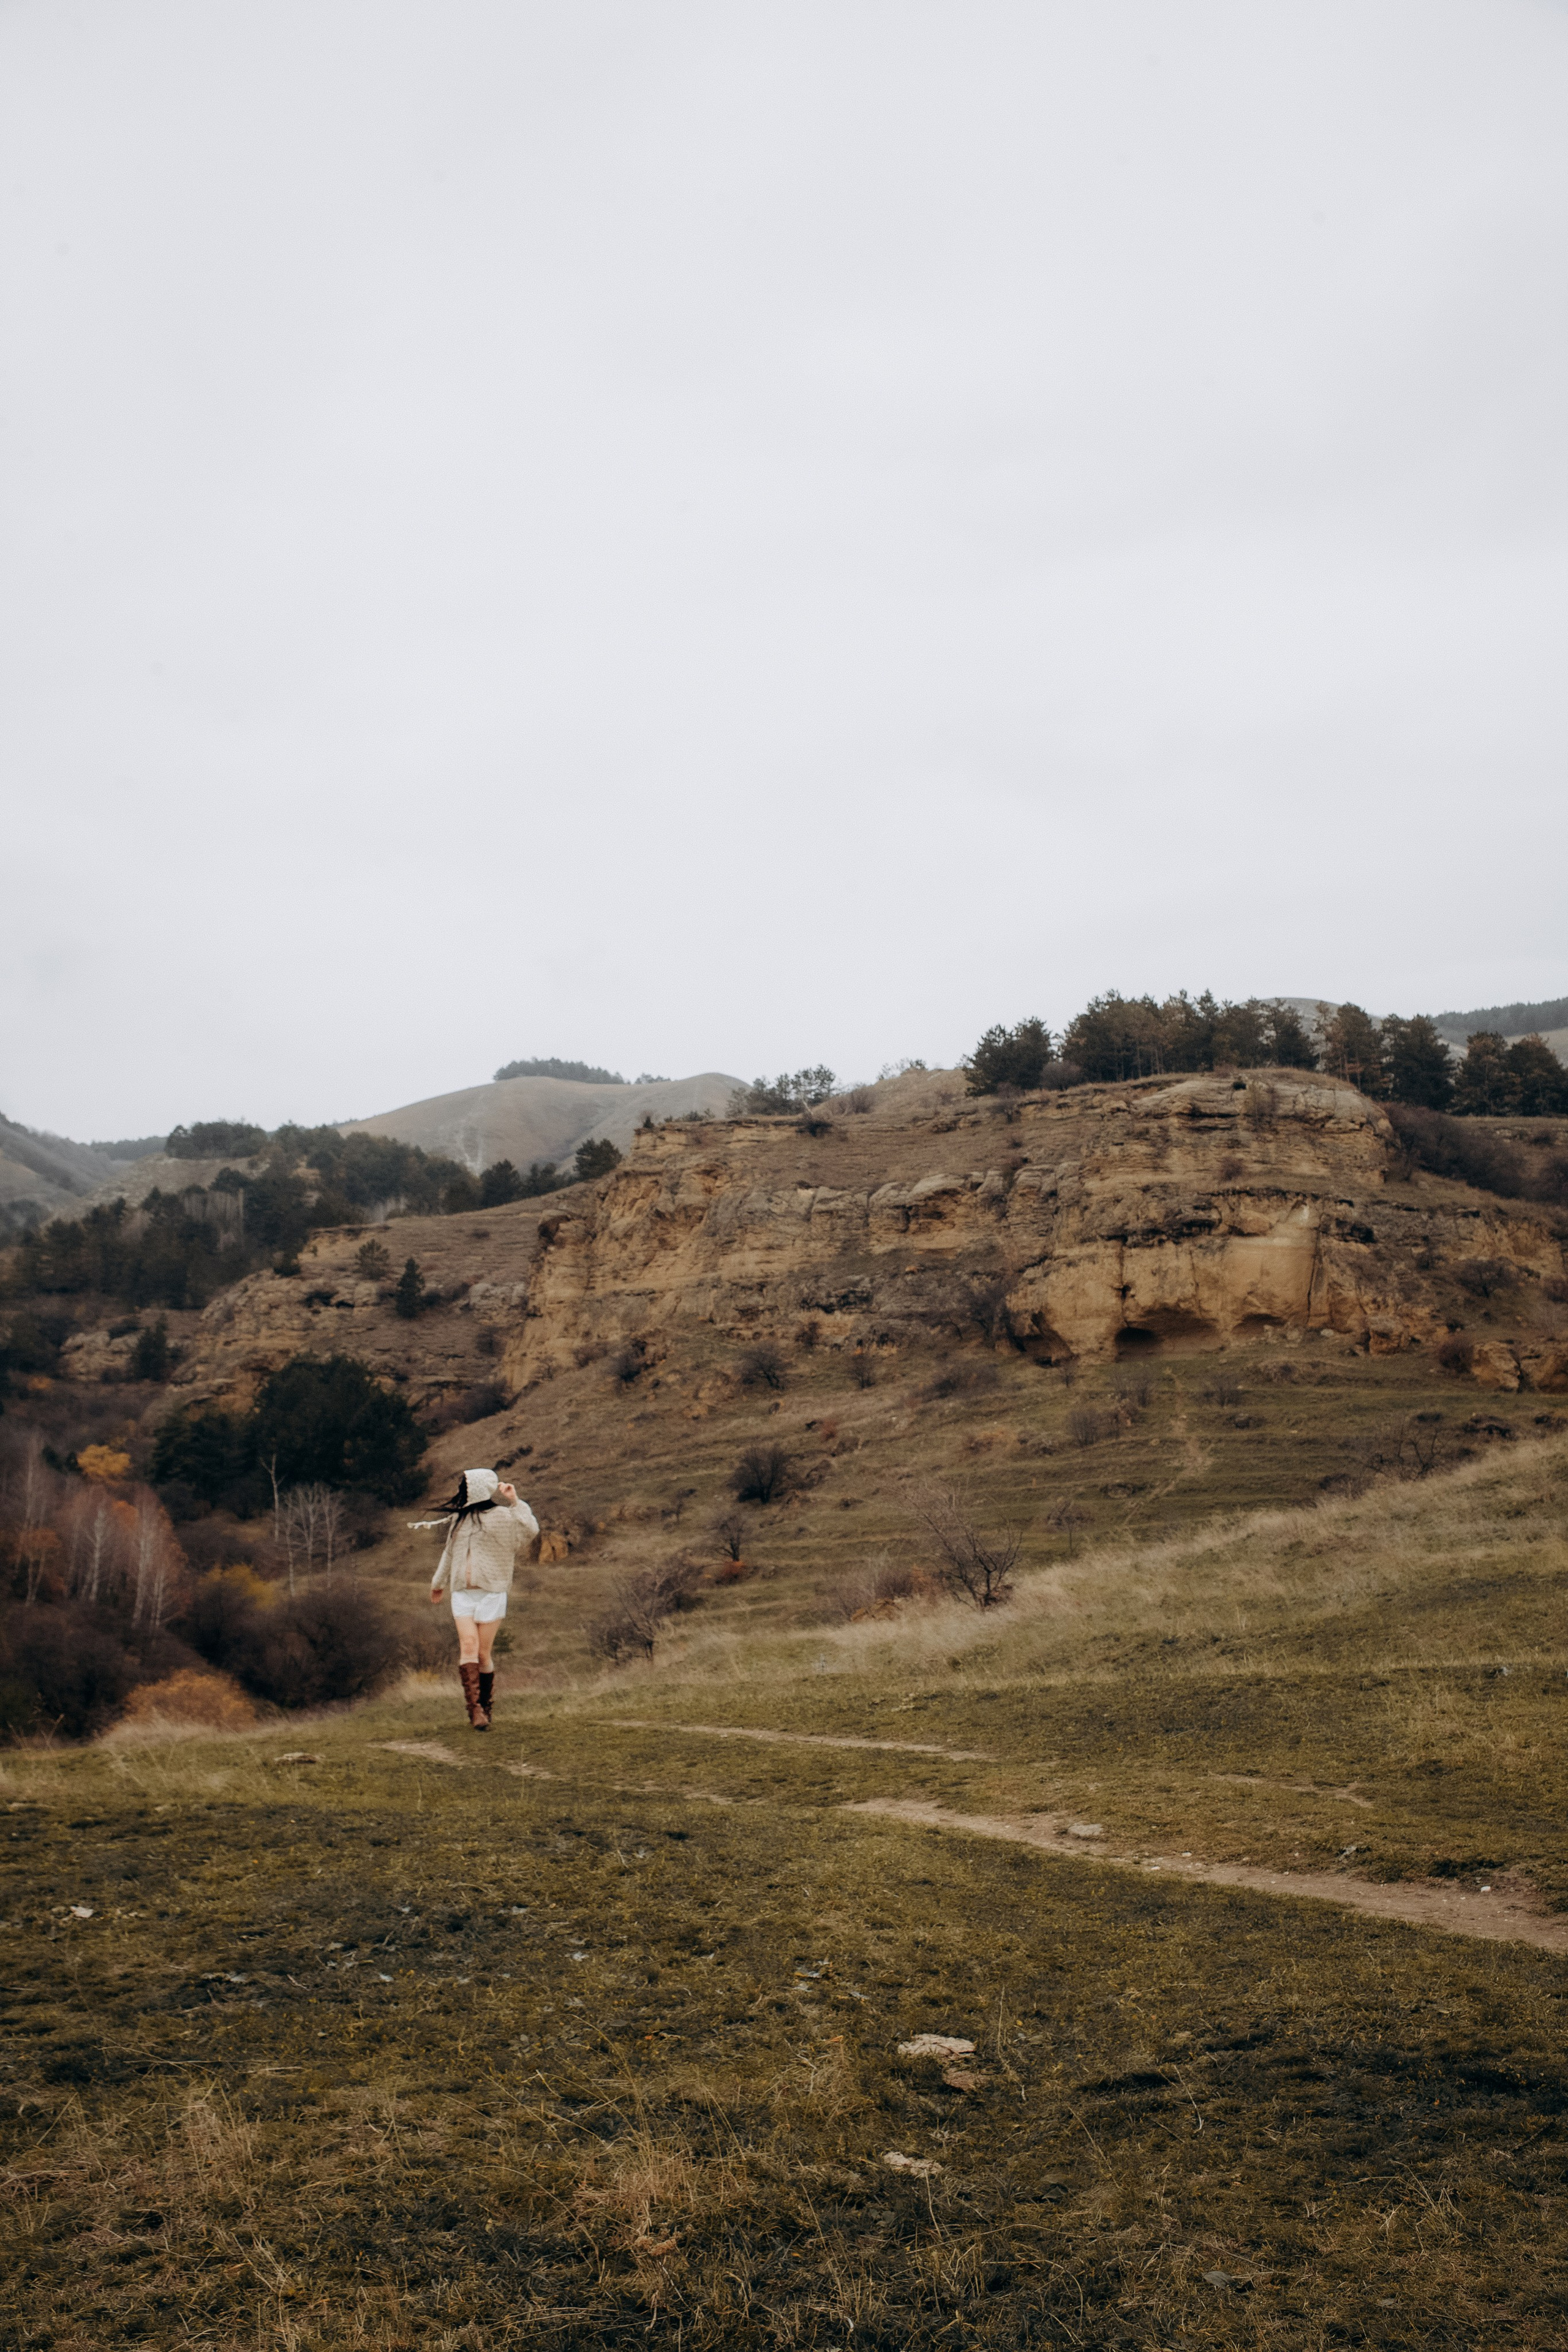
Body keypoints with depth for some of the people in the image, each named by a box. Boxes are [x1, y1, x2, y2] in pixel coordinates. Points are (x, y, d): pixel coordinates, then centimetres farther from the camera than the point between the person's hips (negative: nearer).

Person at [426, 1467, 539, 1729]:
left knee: (483, 1653, 0)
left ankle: (486, 1708, 17)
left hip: (491, 1592, -4)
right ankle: (474, 1709, -18)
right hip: (462, 1593, 4)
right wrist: (438, 1583, 39)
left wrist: (515, 1503, -22)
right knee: (468, 1645, -14)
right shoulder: (458, 1519, 15)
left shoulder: (501, 1516, -4)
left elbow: (531, 1531, -21)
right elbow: (449, 1553, 29)